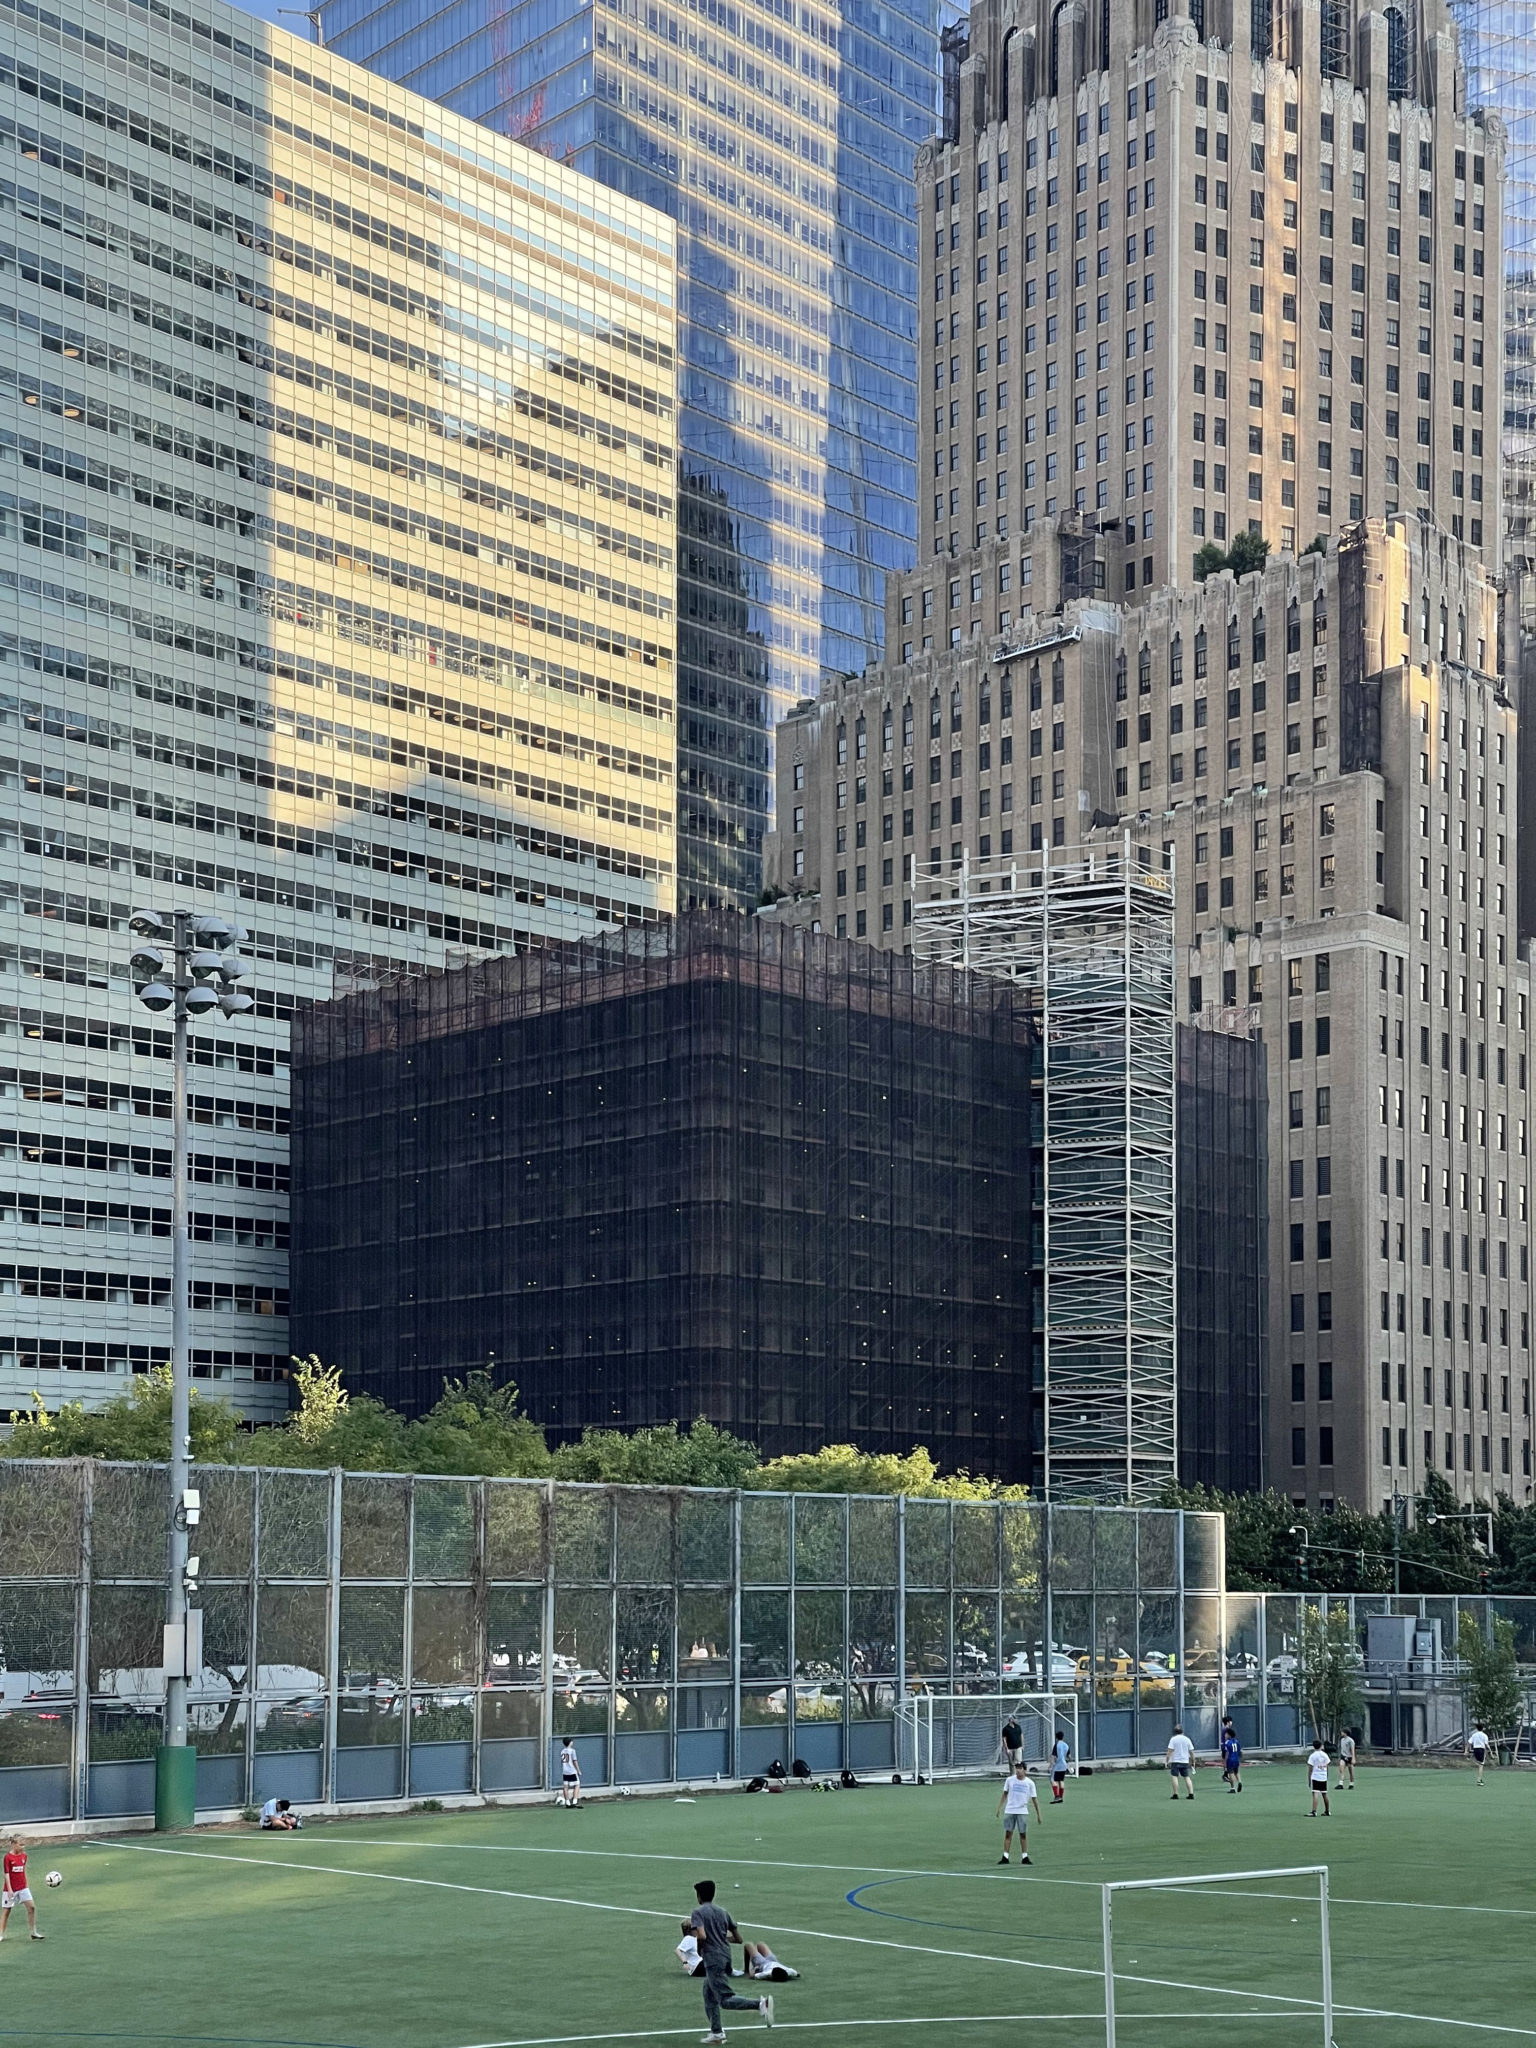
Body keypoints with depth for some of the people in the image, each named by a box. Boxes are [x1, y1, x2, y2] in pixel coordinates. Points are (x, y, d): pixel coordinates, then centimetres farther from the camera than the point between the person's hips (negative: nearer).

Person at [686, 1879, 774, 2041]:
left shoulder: (698, 1912, -6)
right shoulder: (722, 1912, 13)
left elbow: (702, 1936, -21)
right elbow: (738, 1938, 12)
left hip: (713, 1960, -8)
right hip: (726, 1958, 8)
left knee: (726, 2001, -12)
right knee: (709, 1996, 21)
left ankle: (761, 2004, -30)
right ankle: (716, 2032, 21)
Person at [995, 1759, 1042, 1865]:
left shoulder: (1030, 1783, -2)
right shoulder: (1010, 1780, 2)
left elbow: (1034, 1799, 2)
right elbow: (1005, 1794, 12)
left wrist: (1038, 1814, 2)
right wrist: (999, 1807, 9)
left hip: (1022, 1812, -1)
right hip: (1009, 1811, 1)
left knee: (1023, 1834, 1)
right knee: (1008, 1833, 0)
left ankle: (1024, 1857, 9)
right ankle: (1005, 1856, 4)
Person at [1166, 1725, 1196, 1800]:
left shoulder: (1173, 1739, -5)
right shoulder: (1187, 1739, 6)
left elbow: (1170, 1751, -11)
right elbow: (1191, 1752, 8)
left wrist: (1168, 1761, -8)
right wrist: (1193, 1762, 17)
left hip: (1175, 1761, -4)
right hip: (1185, 1762, 4)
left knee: (1174, 1776, -3)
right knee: (1187, 1777, 8)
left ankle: (1175, 1794, -8)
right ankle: (1191, 1793, 3)